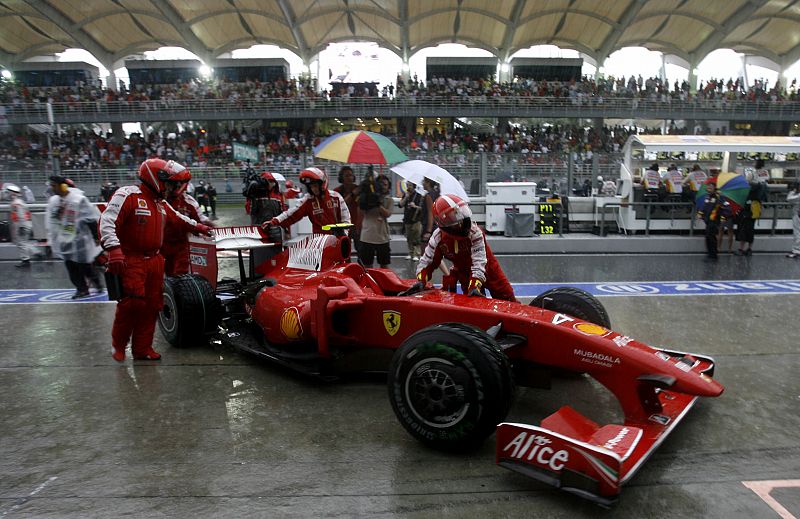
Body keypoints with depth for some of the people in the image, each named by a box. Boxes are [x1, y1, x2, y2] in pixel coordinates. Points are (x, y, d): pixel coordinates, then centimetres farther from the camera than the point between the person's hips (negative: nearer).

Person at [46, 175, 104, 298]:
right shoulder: (53, 201, 5)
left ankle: (97, 283, 25)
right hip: (65, 241, 6)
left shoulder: (79, 199, -14)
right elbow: (51, 223, 15)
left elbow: (92, 219, -10)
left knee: (86, 266, 1)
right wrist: (52, 241, 15)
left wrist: (96, 237, -8)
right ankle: (82, 289, 15)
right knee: (71, 267, 5)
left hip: (80, 240, -6)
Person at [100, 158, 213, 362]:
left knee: (152, 305, 7)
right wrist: (114, 250, -30)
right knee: (132, 303, -12)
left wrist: (197, 227, 43)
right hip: (131, 261, -8)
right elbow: (107, 221, -20)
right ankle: (118, 345, 12)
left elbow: (178, 218, 34)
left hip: (155, 261, 8)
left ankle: (142, 348, 19)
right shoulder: (127, 195, -10)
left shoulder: (161, 203, 16)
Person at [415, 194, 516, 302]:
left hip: (486, 268, -2)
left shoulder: (475, 232, -33)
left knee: (507, 297, -1)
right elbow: (427, 261, -10)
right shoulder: (438, 237, -21)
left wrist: (474, 287, -46)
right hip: (463, 272, 2)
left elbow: (479, 262, -37)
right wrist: (421, 281, -26)